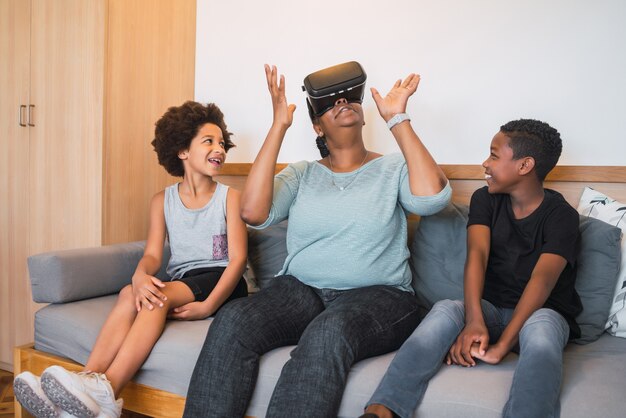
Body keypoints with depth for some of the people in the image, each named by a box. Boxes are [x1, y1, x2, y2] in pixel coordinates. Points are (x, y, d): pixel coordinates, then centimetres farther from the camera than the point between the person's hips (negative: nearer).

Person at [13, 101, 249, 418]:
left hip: (219, 282, -3)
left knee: (162, 295, -32)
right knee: (130, 293, -28)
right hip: (177, 282, 4)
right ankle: (89, 379, -41)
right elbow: (152, 254, 1)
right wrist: (141, 275, -26)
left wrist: (208, 306, -22)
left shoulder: (230, 198, 3)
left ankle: (105, 392, -46)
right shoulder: (163, 200, 12)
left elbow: (238, 258, -7)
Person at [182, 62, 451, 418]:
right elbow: (253, 212, -4)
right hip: (300, 290, 3)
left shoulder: (394, 168, 8)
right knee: (232, 321, -27)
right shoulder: (302, 174, 14)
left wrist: (398, 119, -10)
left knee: (328, 334, -37)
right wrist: (279, 126, -4)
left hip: (377, 295, -2)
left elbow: (432, 198, -14)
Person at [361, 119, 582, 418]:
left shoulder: (561, 215, -9)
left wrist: (502, 345, -36)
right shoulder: (485, 200, 3)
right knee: (445, 309, -30)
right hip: (492, 309, 2)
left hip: (543, 312, -2)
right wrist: (474, 322, -31)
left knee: (539, 328, -37)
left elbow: (542, 279, -23)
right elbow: (477, 255, -14)